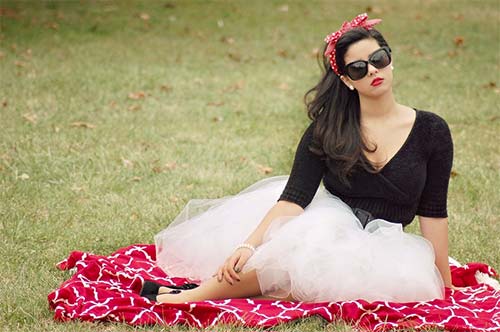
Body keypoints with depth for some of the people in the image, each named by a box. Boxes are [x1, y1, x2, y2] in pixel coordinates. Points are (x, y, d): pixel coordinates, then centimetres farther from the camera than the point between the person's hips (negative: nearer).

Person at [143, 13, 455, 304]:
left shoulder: (431, 131, -2)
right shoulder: (327, 129, -1)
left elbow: (433, 212, 1)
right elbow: (294, 197, -11)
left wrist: (443, 282, 3)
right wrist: (248, 246, -25)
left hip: (377, 251, -1)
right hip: (326, 226, 1)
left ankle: (198, 294, -26)